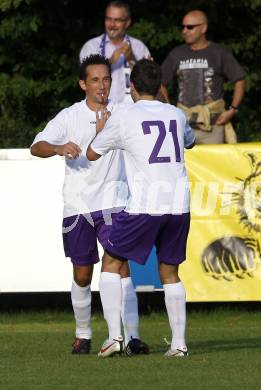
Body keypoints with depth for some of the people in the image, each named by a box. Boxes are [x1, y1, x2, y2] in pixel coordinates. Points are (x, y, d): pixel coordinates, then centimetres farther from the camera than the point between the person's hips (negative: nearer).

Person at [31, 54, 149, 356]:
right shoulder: (69, 116, 1)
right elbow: (37, 146, -7)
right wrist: (59, 148, -28)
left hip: (113, 202, 0)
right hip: (77, 203, 0)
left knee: (120, 266, -14)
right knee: (82, 275, 7)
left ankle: (132, 336, -17)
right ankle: (83, 334, 24)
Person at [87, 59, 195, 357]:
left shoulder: (123, 117, 0)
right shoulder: (176, 115, 13)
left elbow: (92, 154, 12)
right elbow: (190, 141, 37)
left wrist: (101, 128, 30)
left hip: (144, 206, -4)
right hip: (179, 204, 4)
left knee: (112, 263, 10)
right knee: (169, 272, 16)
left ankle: (114, 334, -2)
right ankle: (179, 342, 9)